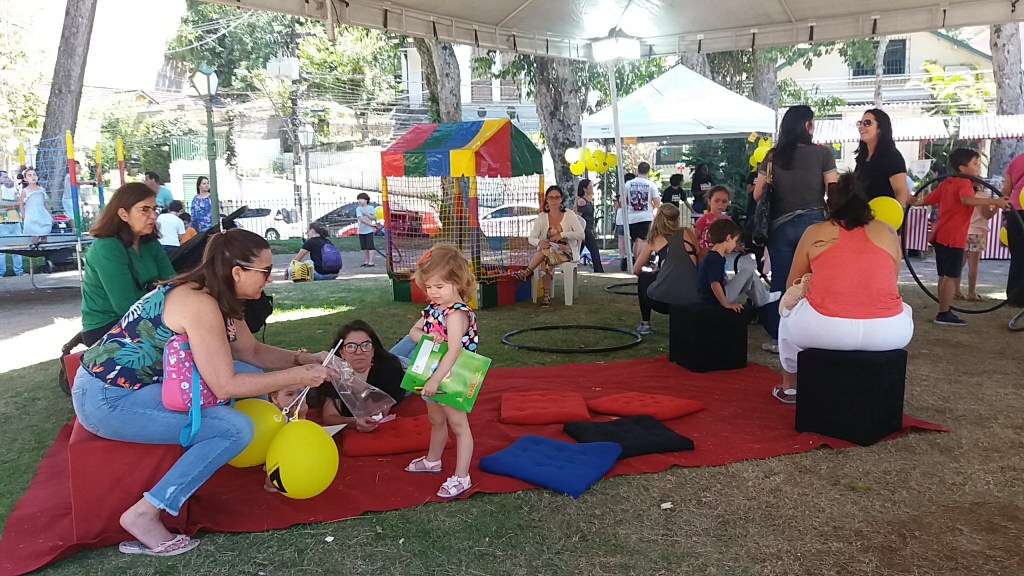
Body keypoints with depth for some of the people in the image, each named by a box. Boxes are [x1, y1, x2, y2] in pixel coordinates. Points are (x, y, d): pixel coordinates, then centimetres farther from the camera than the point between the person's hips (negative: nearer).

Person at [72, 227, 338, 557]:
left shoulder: (213, 296, 5)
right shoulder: (200, 305, -24)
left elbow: (253, 352, 15)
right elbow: (225, 386, -26)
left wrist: (305, 359, 2)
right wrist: (298, 376, -19)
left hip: (139, 383, 10)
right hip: (108, 398, -10)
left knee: (251, 378, 4)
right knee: (236, 429, -18)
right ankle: (144, 515, -11)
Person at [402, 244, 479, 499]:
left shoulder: (456, 314, -25)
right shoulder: (434, 308, 3)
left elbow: (453, 352, -31)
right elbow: (413, 331, 10)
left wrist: (435, 380, -33)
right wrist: (426, 336, -14)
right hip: (431, 377, 9)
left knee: (458, 425, 2)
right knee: (436, 421, 26)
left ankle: (461, 477, 8)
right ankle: (432, 460, 45)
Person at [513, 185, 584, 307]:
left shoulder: (569, 215, 2)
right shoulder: (542, 217, 6)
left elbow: (581, 234, -6)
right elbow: (531, 238, -3)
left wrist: (562, 235, -16)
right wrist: (539, 242, -27)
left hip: (566, 252, -2)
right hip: (548, 251, 2)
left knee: (548, 249, -35)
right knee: (546, 260, -35)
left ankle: (527, 272, -26)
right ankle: (547, 295, -29)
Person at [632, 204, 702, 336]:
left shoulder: (654, 239, 15)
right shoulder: (688, 232, 16)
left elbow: (636, 270, 22)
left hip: (665, 298, -2)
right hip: (694, 300, 2)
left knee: (644, 278, 31)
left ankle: (645, 324, 26)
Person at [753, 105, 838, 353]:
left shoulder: (773, 156, 1)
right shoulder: (823, 153, -3)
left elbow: (757, 195, 2)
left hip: (780, 225, 1)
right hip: (813, 223, -1)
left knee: (780, 283, 8)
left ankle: (778, 338, 13)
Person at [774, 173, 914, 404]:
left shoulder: (815, 232, 10)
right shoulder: (888, 232, 14)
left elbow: (792, 287, 20)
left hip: (824, 328, -1)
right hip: (887, 332, 2)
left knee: (790, 306, 33)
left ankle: (790, 387, 46)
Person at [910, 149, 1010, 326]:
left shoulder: (946, 183, 15)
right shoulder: (964, 183, -10)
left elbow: (926, 200, 18)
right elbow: (966, 199, -32)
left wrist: (912, 202, 35)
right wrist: (994, 201, -41)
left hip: (940, 235, 9)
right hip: (953, 237, -9)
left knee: (945, 275, 15)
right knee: (951, 276, -5)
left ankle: (944, 311, 20)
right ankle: (944, 314, -3)